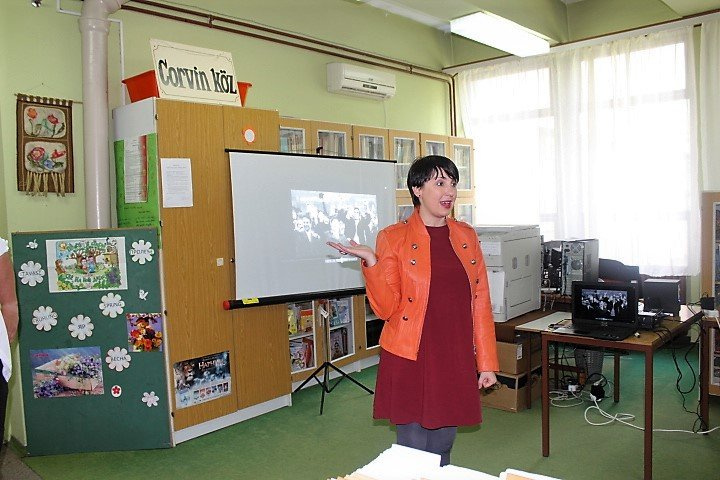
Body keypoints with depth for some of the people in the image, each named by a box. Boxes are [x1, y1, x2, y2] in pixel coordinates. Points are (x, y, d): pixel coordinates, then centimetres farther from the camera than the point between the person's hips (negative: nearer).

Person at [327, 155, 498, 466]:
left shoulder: (466, 236, 7)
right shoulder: (393, 238, -5)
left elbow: (481, 302, 7)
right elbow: (385, 308, -9)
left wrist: (487, 362, 5)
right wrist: (371, 262, -23)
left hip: (455, 360, 4)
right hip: (410, 360, -3)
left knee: (442, 447, 15)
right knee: (413, 448, 5)